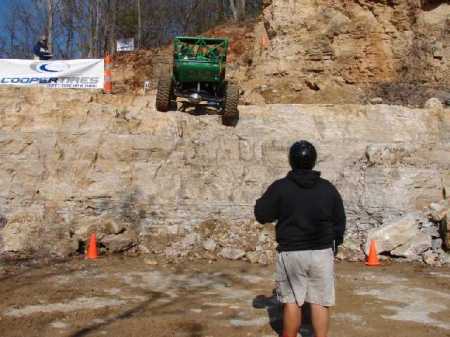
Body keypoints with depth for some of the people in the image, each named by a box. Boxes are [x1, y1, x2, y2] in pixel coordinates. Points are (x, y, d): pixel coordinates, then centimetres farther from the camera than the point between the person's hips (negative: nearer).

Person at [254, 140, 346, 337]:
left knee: (292, 302, 7)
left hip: (291, 253, -2)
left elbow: (261, 215, -4)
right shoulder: (328, 188, 3)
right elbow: (340, 221, 9)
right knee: (320, 302, 7)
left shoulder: (280, 187, -7)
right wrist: (334, 245, 22)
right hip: (322, 253, 2)